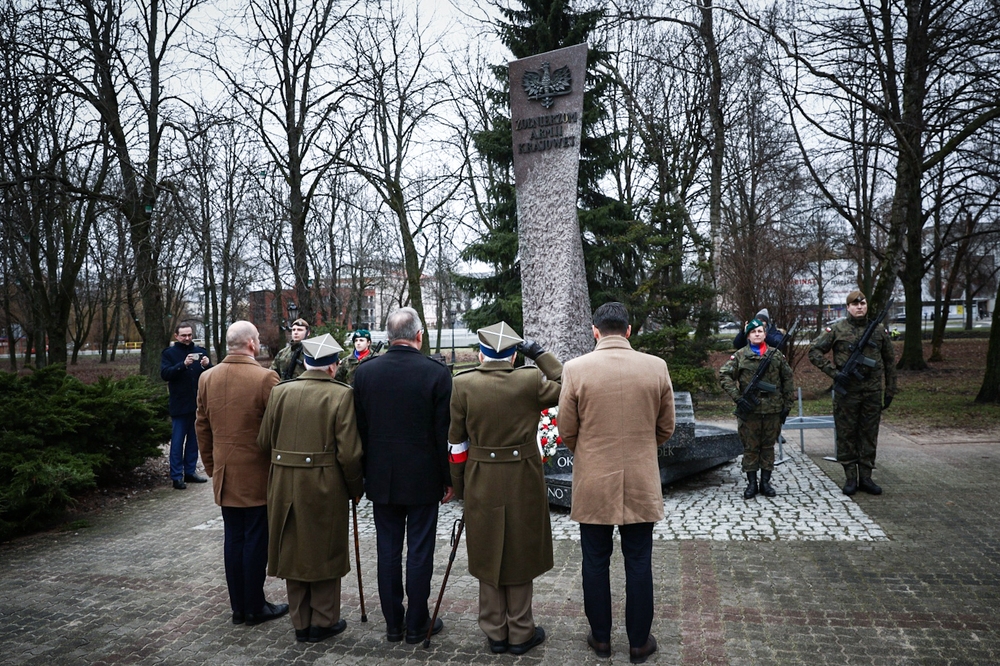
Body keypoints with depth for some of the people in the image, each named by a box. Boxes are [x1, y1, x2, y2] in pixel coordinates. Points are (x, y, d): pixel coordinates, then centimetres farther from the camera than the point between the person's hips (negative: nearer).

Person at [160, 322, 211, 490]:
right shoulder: (169, 353, 2)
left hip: (198, 403, 4)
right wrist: (183, 365, -25)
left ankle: (190, 471, 22)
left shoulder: (200, 351, 12)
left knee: (194, 439, 12)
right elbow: (165, 374, -12)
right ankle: (177, 476, 4)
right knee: (177, 440, -1)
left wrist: (207, 365, -13)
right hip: (180, 405, -4)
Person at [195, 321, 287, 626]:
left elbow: (202, 427, 10)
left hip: (225, 475, 6)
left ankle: (238, 606, 22)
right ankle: (254, 607, 14)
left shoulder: (207, 378, 3)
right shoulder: (265, 378, -16)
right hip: (257, 475, -5)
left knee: (233, 539, 13)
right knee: (256, 540, 4)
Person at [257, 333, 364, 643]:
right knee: (324, 551, 13)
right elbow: (349, 452, -15)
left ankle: (301, 624, 27)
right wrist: (355, 488, -1)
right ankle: (323, 622, 24)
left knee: (293, 551, 16)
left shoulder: (280, 391, 0)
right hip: (325, 487, -4)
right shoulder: (341, 395, -12)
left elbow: (264, 442, 4)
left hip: (284, 486, 4)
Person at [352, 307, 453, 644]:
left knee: (388, 550, 13)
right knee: (419, 551, 8)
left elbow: (359, 429, 2)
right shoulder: (437, 373, -12)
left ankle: (393, 623, 24)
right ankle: (417, 624, 19)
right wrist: (448, 479, 1)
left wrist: (363, 474, 12)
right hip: (423, 478, -3)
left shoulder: (364, 371, -3)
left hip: (381, 478, 3)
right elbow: (444, 432, -9)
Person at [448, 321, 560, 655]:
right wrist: (541, 355, 2)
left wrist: (458, 485, 8)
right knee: (520, 553, 13)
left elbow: (456, 441, -2)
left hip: (481, 483, 1)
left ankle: (495, 633, 25)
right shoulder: (530, 381, -12)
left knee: (488, 554, 14)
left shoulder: (462, 385, -8)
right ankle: (521, 634, 23)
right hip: (523, 481, -1)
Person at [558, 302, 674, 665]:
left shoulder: (576, 369, -12)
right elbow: (666, 427, 3)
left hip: (593, 483, -1)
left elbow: (566, 431, -4)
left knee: (595, 563, 14)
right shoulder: (656, 367, -7)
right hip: (640, 484, 1)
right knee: (639, 564, 13)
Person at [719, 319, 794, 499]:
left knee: (768, 445, 9)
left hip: (773, 409, 2)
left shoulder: (776, 354, 8)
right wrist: (737, 397, -10)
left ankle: (765, 482, 18)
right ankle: (751, 483, 12)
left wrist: (787, 405, 8)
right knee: (750, 447, 3)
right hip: (750, 410, -2)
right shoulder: (740, 356, 1)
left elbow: (787, 379, 12)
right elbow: (724, 375, -2)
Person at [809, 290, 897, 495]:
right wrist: (834, 372, -12)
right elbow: (814, 351, -2)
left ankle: (866, 477, 17)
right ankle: (850, 478, 11)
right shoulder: (836, 329, 0)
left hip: (873, 392, 3)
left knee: (869, 434, 7)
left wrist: (890, 391, 13)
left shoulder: (878, 330, 9)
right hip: (846, 391, -3)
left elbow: (889, 362, 16)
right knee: (846, 435, 2)